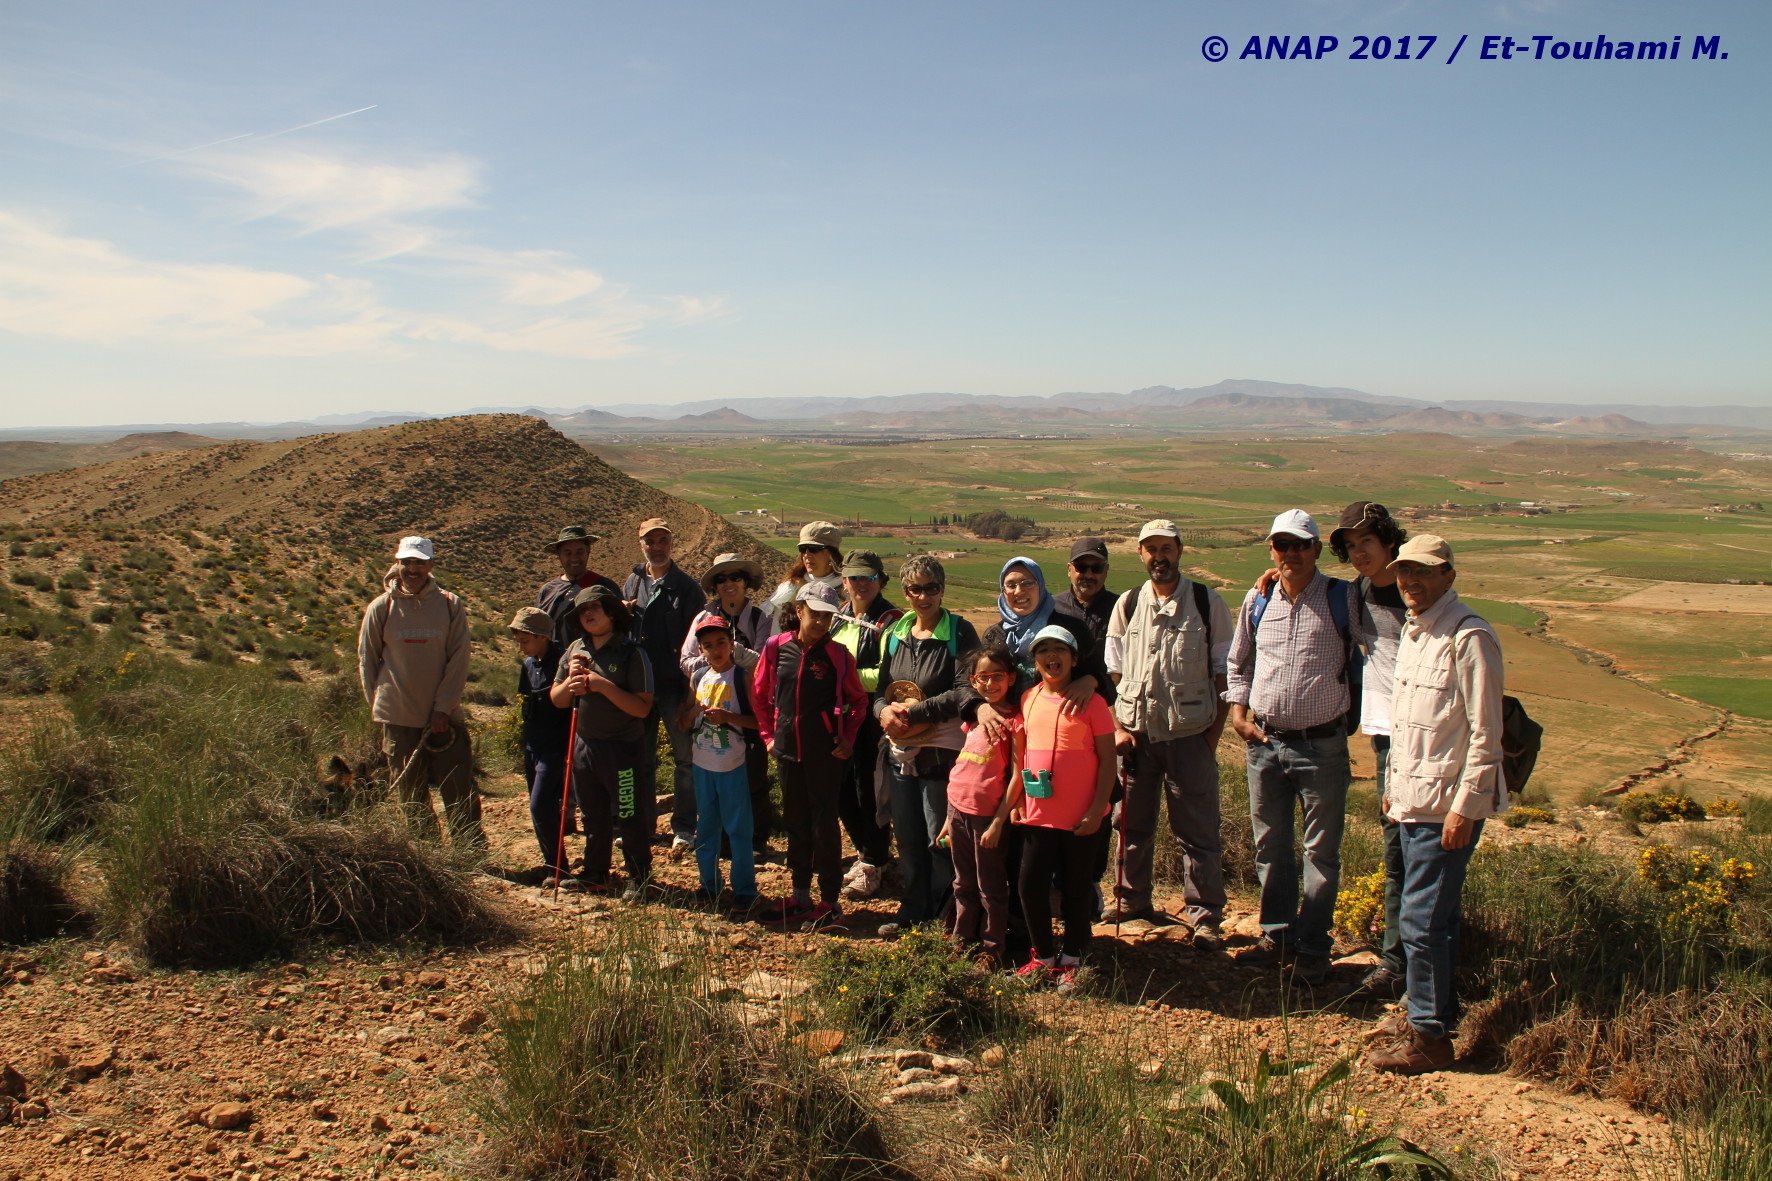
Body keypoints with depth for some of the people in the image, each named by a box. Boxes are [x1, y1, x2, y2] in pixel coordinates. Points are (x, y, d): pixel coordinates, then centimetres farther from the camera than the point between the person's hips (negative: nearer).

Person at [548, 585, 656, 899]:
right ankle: (595, 873, 33)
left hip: (624, 748, -6)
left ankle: (639, 877, 20)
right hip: (584, 744, 6)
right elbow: (556, 699, 11)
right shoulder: (576, 650, 5)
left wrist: (604, 685, -26)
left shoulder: (631, 653, -13)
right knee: (594, 816, 19)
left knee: (631, 819, 5)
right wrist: (570, 681, -10)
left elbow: (642, 708, -19)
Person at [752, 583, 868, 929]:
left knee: (824, 825, 1)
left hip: (825, 753, -4)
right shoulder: (776, 648, 0)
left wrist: (848, 738, -3)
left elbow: (858, 699, 4)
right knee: (795, 822, 13)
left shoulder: (837, 654, -7)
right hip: (788, 751, 4)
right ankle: (800, 896, 25)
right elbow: (760, 695, 12)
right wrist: (768, 734, 9)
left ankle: (829, 901, 12)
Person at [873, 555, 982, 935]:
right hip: (900, 751, 6)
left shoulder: (959, 633, -8)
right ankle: (912, 911, 30)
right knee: (907, 838, 15)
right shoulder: (895, 634, 10)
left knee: (940, 841, 4)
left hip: (941, 753, -6)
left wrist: (913, 712, -19)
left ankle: (943, 918, 21)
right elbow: (882, 687, 14)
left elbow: (965, 690, -16)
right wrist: (885, 710, -9)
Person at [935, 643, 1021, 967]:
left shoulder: (1015, 720, -9)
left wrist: (998, 823, -15)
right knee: (963, 885, 17)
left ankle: (993, 948, 17)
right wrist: (949, 818, 14)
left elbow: (1017, 776, -13)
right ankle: (962, 939, 29)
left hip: (987, 814, -6)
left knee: (991, 888, 6)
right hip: (958, 810, 6)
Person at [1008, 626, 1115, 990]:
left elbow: (1108, 759, -6)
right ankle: (1043, 956, 23)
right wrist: (1017, 801, 8)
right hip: (1037, 814, 4)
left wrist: (1097, 808, -11)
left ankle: (1071, 960, 24)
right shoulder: (1028, 700, 5)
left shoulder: (1091, 702, -7)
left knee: (1076, 889, 8)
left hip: (1079, 818, -4)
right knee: (1030, 885, 5)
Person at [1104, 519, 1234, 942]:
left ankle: (1205, 915, 13)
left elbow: (1223, 673, 1)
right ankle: (1132, 899, 30)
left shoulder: (1208, 603, 0)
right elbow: (1112, 672, 10)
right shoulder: (1127, 605, 7)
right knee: (1132, 823, 13)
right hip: (1136, 734, 3)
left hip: (1190, 736, -3)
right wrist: (1117, 728, 0)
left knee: (1197, 829, 1)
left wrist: (1214, 734, -5)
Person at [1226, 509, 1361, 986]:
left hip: (1322, 745, -4)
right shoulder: (1257, 600, 5)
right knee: (1270, 846, 13)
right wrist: (1239, 710, 6)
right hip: (1265, 743, 4)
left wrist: (1352, 714, -2)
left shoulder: (1344, 599, -6)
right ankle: (1277, 937, 27)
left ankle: (1313, 947, 16)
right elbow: (1237, 661, 17)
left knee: (1321, 851, 5)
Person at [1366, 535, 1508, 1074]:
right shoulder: (1413, 631, 12)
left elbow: (1486, 735, -17)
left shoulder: (1469, 638, -16)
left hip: (1447, 805, -9)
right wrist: (1394, 784, 20)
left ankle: (1428, 1037, 4)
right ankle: (1436, 1008, 31)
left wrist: (1465, 808, -18)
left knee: (1422, 919, -5)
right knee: (1437, 912, 19)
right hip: (1414, 797, 9)